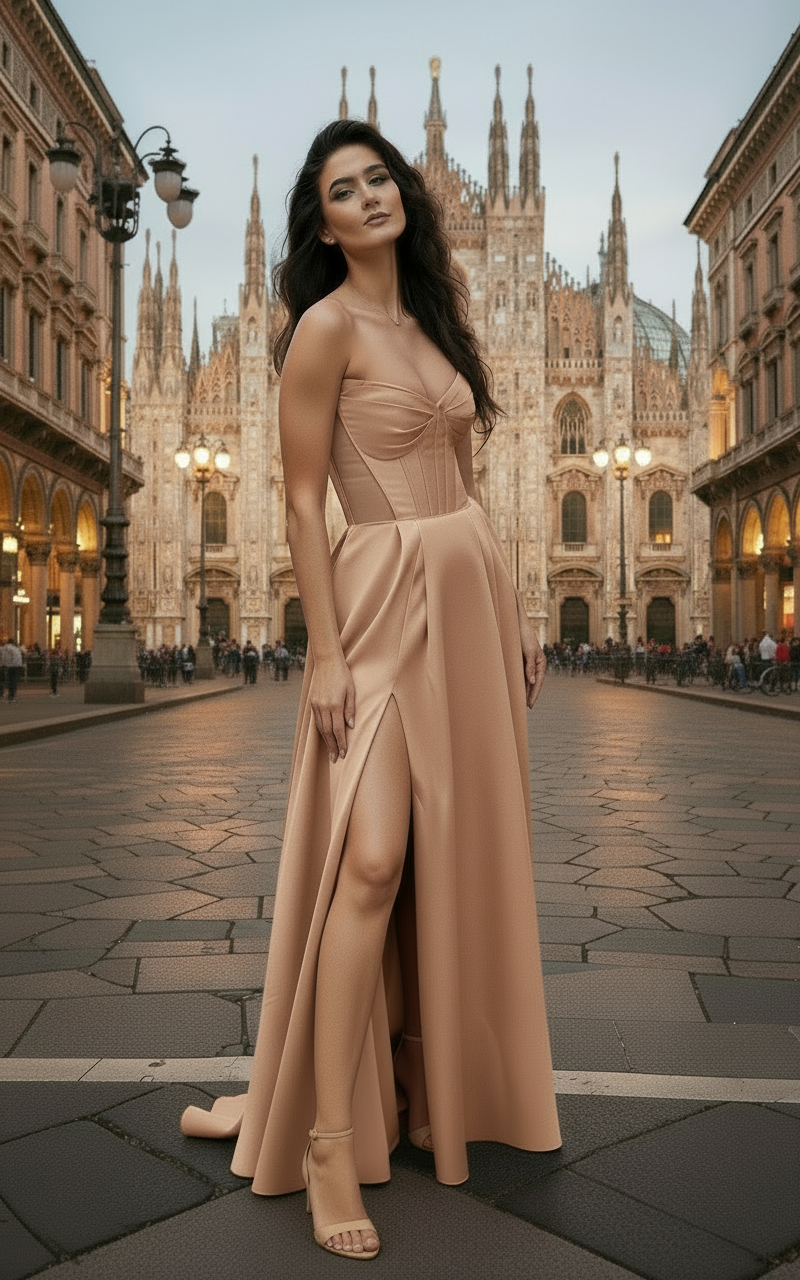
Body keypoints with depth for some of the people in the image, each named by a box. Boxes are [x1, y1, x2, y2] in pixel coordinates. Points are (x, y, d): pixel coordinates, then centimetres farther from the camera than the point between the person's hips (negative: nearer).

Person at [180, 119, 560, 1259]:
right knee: (372, 861, -14)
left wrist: (513, 613, 15)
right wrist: (326, 650, -15)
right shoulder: (326, 324, -3)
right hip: (385, 597, -7)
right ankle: (331, 1140, -3)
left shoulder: (431, 320, 19)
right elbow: (303, 498, -9)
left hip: (472, 593, 8)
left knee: (464, 853, 9)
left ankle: (442, 1087, 24)